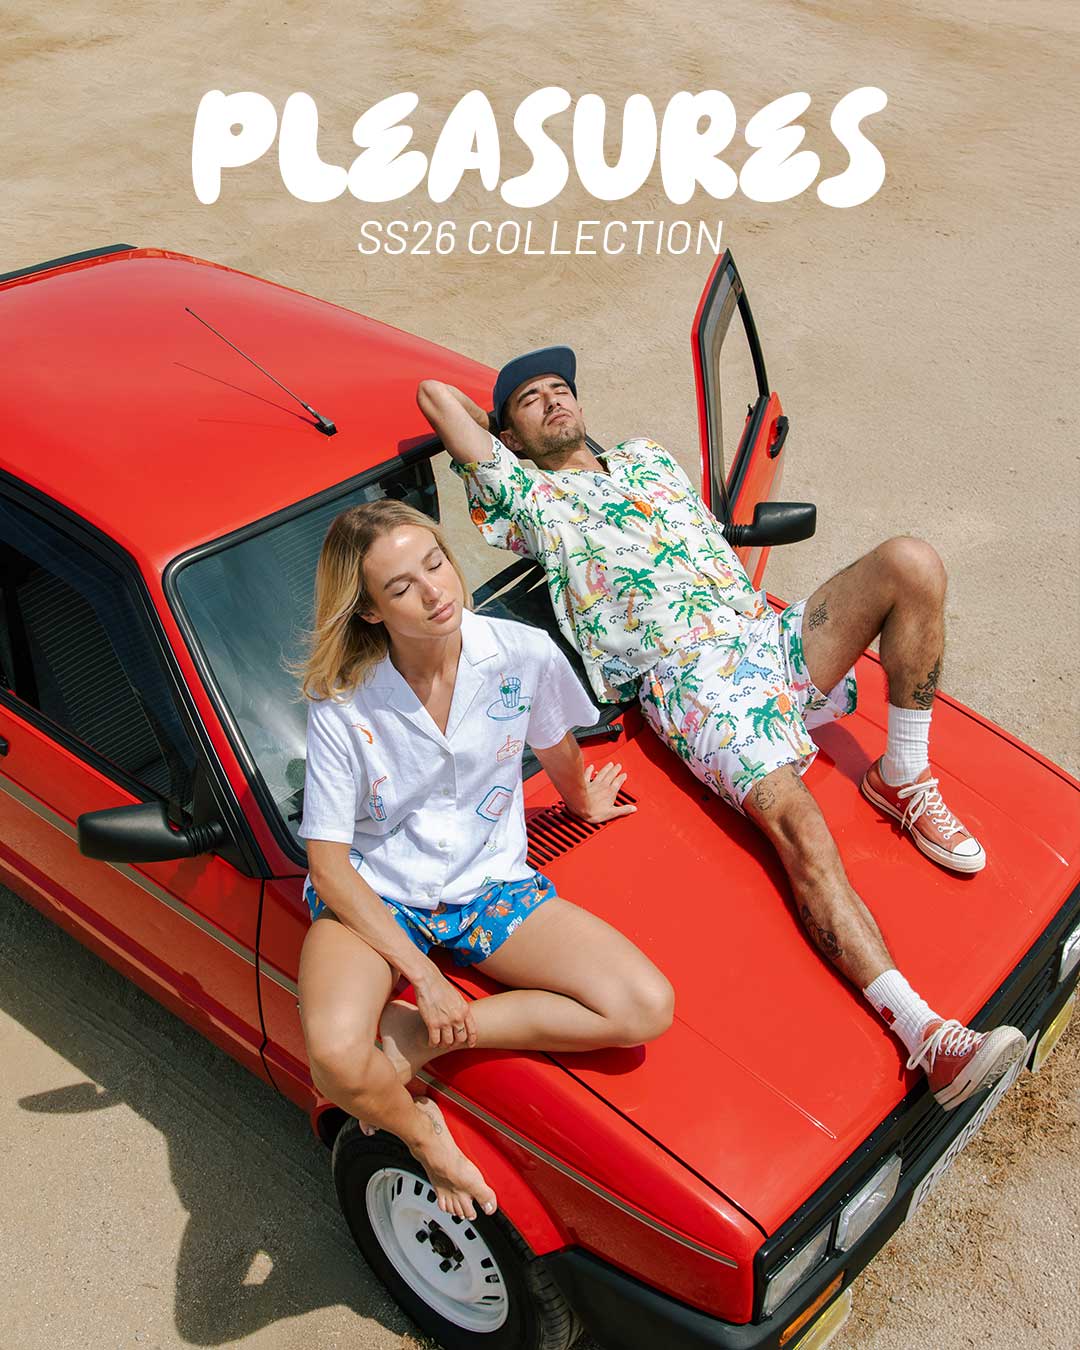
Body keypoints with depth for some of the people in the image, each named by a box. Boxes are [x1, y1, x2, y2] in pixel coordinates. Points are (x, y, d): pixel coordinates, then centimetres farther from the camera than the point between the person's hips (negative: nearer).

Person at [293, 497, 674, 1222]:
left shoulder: (524, 655, -14)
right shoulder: (342, 703, -18)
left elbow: (557, 748, 11)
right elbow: (328, 862, -15)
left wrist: (583, 802, 29)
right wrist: (423, 976, -20)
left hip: (489, 883, 3)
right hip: (372, 895, -2)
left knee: (647, 1008, -17)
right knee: (335, 1055, -34)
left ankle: (412, 1041, -10)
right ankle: (424, 1135, 2)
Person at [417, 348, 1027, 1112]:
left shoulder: (647, 456, 31)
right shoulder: (527, 496, 13)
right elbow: (435, 395, 11)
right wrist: (499, 426, 28)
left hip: (774, 639, 6)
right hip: (691, 681, -6)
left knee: (911, 562, -19)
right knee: (799, 829, -28)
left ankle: (902, 778, -8)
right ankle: (926, 1037, -36)